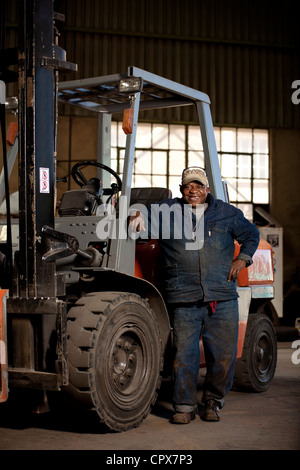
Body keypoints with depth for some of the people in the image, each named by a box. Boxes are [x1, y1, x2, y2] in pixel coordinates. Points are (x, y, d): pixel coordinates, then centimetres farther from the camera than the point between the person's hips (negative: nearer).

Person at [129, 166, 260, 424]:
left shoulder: (227, 213, 14)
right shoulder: (167, 210, 10)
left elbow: (251, 234, 26)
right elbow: (145, 216, 15)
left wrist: (243, 259, 11)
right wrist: (139, 216, -9)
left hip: (222, 299, 2)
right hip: (184, 301, -1)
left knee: (223, 354, 3)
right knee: (184, 354, -4)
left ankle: (213, 401, 24)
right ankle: (184, 406, 10)